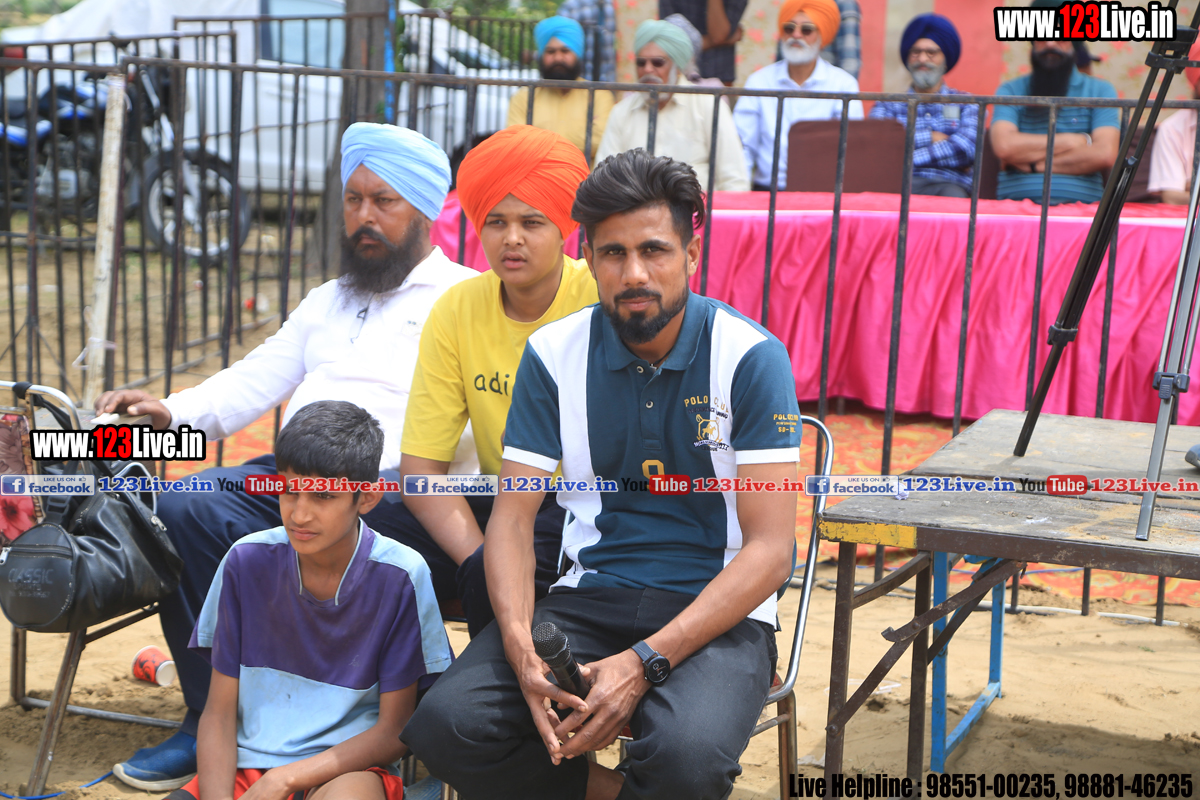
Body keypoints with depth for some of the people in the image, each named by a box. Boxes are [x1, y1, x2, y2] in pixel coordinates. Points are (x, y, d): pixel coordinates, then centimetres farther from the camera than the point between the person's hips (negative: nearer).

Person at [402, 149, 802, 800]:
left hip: (716, 610, -3)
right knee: (446, 725, -23)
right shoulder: (555, 354, 4)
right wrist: (521, 646, -18)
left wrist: (645, 662, -22)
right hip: (588, 595, 4)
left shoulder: (751, 357, -7)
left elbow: (770, 547, -11)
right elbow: (513, 516, 3)